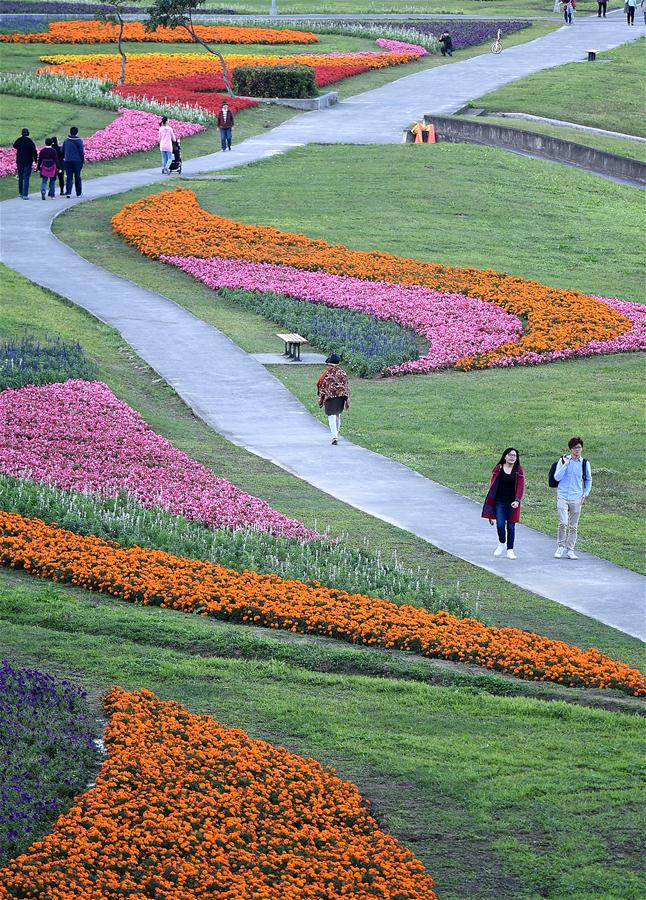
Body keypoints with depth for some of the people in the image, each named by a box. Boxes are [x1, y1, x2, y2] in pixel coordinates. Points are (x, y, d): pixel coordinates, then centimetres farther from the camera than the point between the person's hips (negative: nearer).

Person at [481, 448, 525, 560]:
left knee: (511, 526, 3)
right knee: (500, 525, -8)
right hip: (500, 502, 0)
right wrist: (490, 501, 3)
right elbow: (492, 485, 5)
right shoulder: (498, 469, 2)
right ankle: (501, 543, 20)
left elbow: (520, 487, -5)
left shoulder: (519, 471, 1)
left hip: (512, 503, 0)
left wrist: (517, 500, -20)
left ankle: (510, 550, 12)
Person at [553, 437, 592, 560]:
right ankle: (560, 547, 1)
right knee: (563, 523, -15)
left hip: (576, 498, 2)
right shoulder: (562, 461, 1)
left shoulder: (585, 463, 5)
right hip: (562, 497, -2)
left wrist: (585, 494, 8)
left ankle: (570, 550, 13)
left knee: (573, 526, 5)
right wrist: (565, 464, -13)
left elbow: (588, 480, 18)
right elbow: (557, 477, -7)